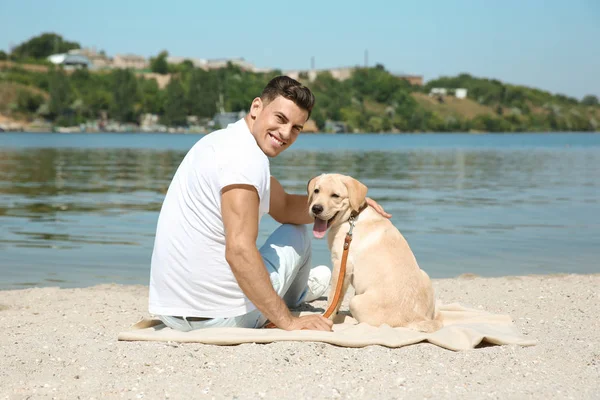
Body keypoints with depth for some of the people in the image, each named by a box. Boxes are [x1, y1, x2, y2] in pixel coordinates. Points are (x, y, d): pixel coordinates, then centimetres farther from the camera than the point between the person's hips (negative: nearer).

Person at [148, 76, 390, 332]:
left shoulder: (225, 141, 10)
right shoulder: (246, 157, -21)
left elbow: (284, 208, 17)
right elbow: (239, 250, -30)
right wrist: (287, 322, -24)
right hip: (222, 316, -9)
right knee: (296, 234, 14)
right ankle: (296, 294, 45)